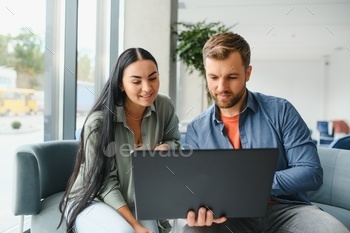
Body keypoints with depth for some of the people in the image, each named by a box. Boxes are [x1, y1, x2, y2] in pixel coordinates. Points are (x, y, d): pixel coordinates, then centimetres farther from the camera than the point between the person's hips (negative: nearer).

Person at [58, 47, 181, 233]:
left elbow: (174, 141, 10)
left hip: (136, 201, 4)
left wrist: (165, 147, -15)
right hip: (93, 200, -3)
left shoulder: (164, 107, -9)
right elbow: (105, 182, -18)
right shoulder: (99, 122, -22)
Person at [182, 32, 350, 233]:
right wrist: (200, 207, -24)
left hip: (285, 209, 0)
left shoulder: (280, 110, -2)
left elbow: (311, 172, -7)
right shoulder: (197, 129, 4)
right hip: (231, 216, 1)